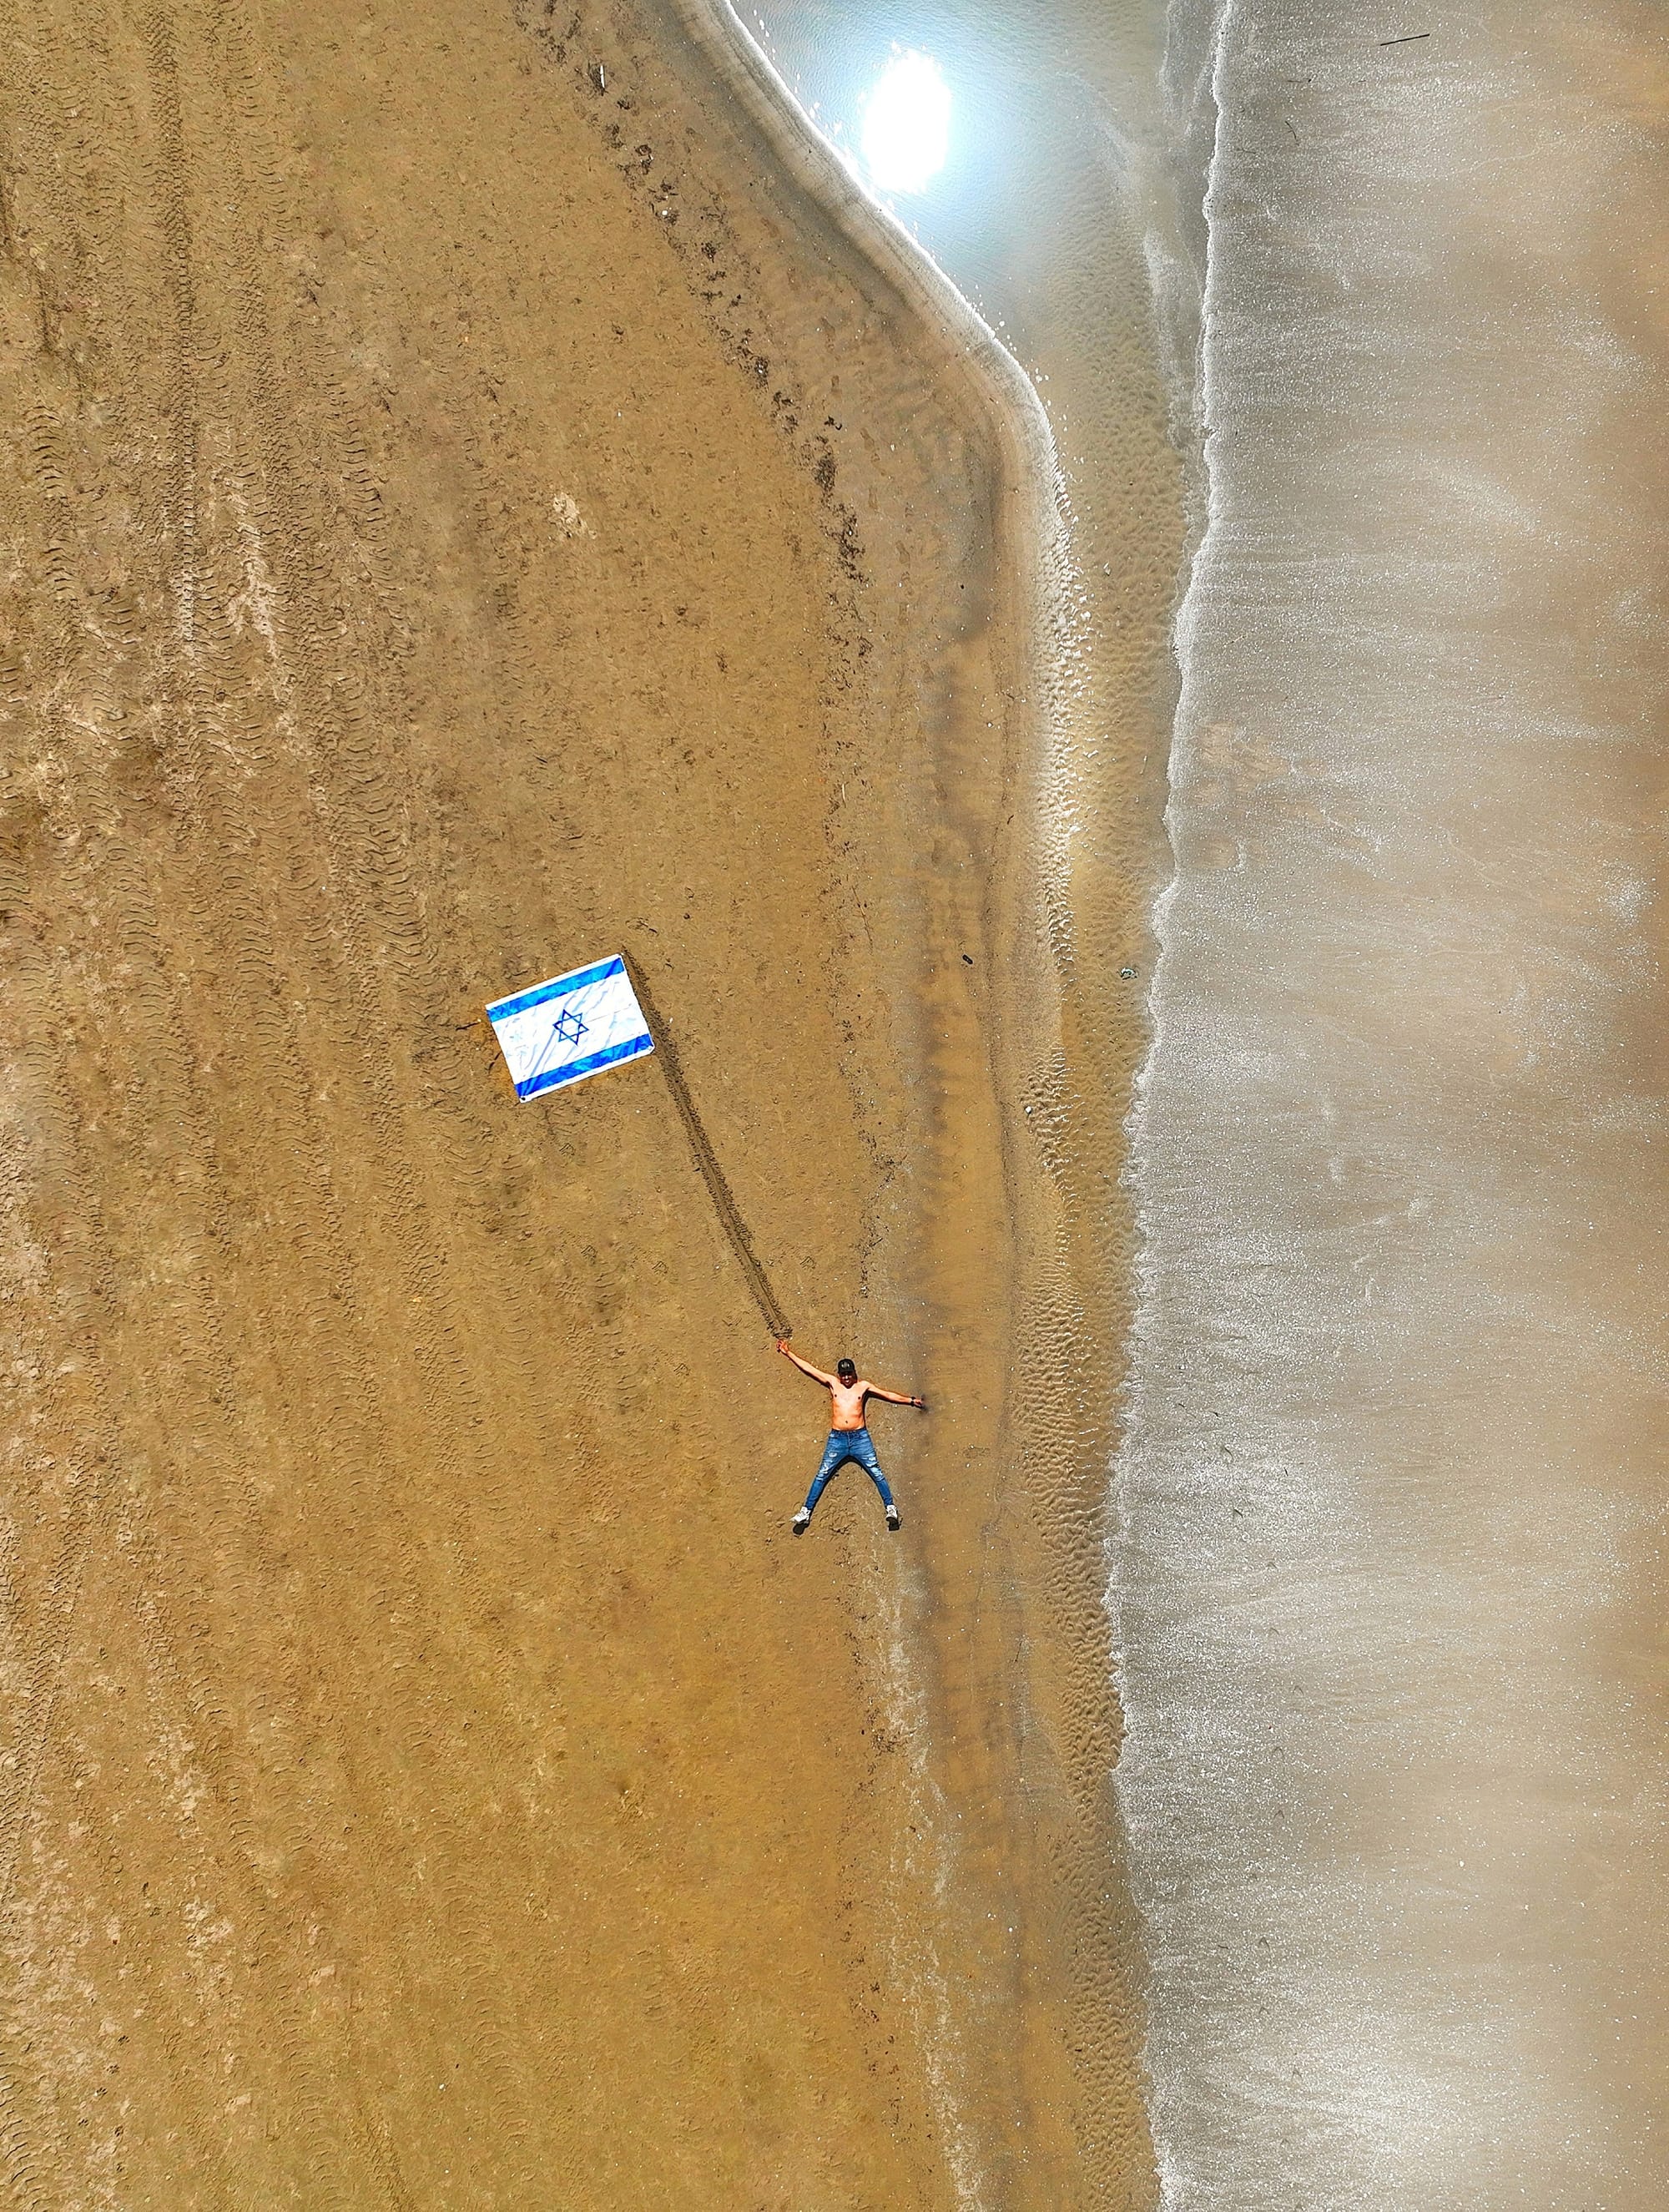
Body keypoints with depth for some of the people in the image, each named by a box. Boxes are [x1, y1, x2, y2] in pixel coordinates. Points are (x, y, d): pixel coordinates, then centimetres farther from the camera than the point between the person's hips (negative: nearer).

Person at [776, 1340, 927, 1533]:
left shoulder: (863, 1386, 4)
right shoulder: (832, 1383, 5)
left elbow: (889, 1395, 6)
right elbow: (808, 1368, 3)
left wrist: (912, 1401, 2)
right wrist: (788, 1353, 1)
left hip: (860, 1437, 0)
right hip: (837, 1438, 1)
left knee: (877, 1473, -1)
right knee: (821, 1475, 0)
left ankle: (891, 1509, 9)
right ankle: (805, 1513, 5)